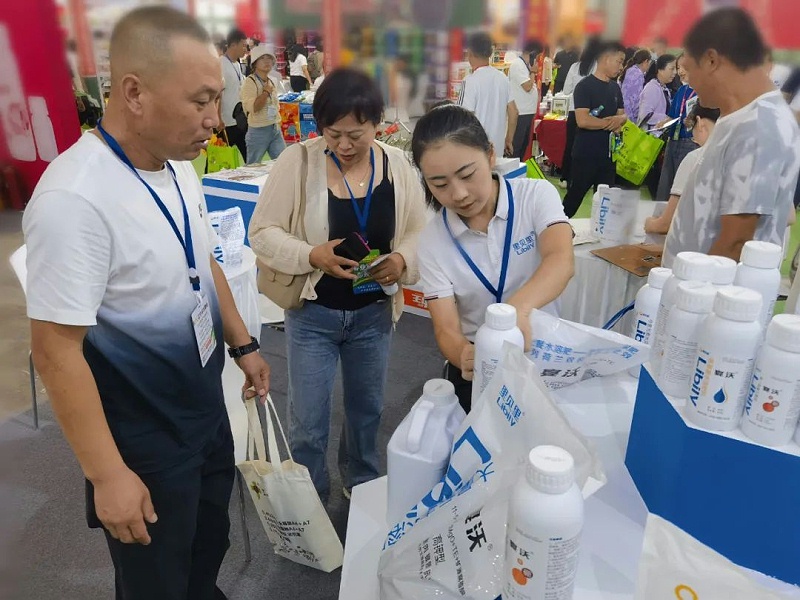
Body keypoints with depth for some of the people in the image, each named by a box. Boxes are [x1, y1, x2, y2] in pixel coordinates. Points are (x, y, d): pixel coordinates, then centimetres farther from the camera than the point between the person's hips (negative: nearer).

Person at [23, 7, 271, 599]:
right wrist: (107, 476, -20)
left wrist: (243, 344, 13)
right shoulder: (74, 198, -29)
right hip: (144, 437, -7)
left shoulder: (179, 168, -2)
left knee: (212, 536, 29)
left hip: (205, 400, 8)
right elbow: (56, 351, -25)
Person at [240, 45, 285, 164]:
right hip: (259, 130, -7)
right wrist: (266, 91, -16)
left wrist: (278, 125, 16)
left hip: (275, 129, 7)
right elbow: (252, 107, -23)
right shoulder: (250, 82, -11)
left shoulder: (271, 81, 12)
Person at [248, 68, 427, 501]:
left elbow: (419, 231, 2)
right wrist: (311, 256, -27)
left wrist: (403, 260, -19)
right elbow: (262, 233, -11)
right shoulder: (297, 161, -14)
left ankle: (363, 485, 50)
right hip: (312, 312, -2)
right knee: (307, 422, 9)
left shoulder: (398, 165, -5)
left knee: (367, 408, 22)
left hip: (374, 312, 3)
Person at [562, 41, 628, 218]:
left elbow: (623, 114, 16)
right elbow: (583, 120, -21)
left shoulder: (615, 87, 13)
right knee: (574, 197, 3)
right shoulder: (585, 86, -11)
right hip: (586, 155, -7)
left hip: (609, 154, 7)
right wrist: (610, 122, -10)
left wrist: (620, 119, -9)